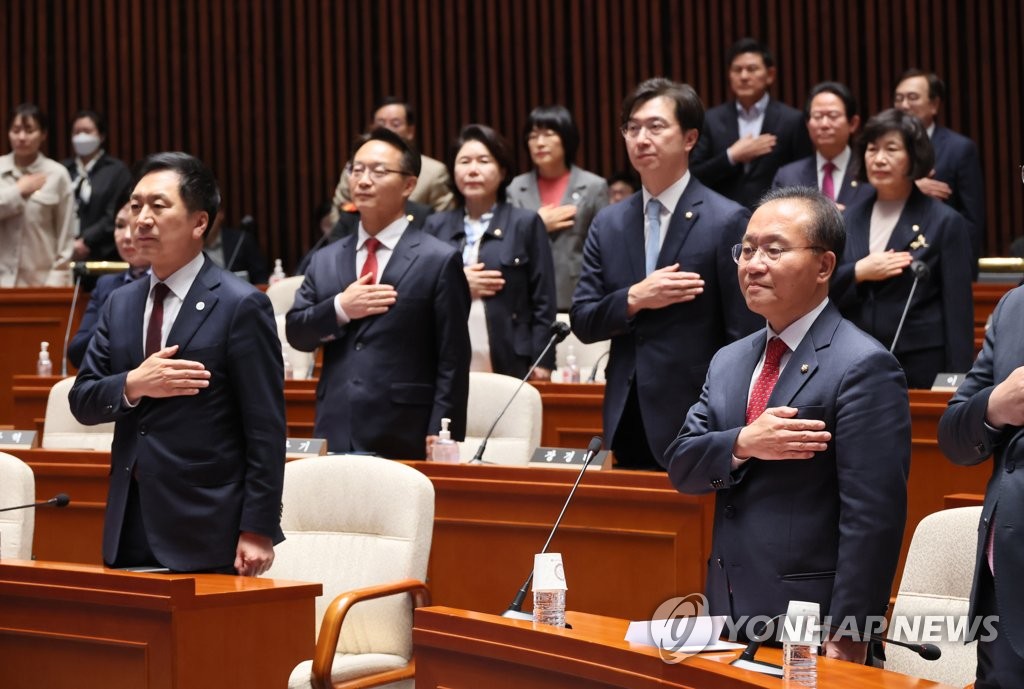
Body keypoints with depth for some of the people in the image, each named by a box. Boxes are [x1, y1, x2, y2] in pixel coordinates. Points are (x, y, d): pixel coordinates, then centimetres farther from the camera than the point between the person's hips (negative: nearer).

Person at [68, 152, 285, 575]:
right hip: (128, 533, 6)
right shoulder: (120, 305, 13)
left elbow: (265, 429, -9)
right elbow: (81, 401, 10)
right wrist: (132, 385, -11)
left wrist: (258, 531, -13)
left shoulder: (241, 306, -7)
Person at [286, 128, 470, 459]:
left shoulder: (438, 261, -1)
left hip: (403, 441, -4)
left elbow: (452, 363, -3)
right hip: (334, 436, 4)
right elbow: (295, 333, 11)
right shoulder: (325, 261, 15)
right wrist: (339, 308, -8)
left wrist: (441, 443, -10)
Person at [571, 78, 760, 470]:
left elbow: (744, 335, -7)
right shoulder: (608, 225, 10)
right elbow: (582, 323, 8)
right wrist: (633, 299, -12)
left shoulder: (727, 221, -6)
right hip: (627, 424, 5)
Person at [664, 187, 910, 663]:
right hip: (729, 615, 7)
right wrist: (742, 444, -15)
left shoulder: (864, 368, -12)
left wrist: (846, 638, -19)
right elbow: (680, 466, 5)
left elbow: (872, 517, -17)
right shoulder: (728, 363, 13)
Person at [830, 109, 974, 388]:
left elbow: (959, 312, -4)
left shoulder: (945, 223, -1)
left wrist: (956, 383, -10)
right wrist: (858, 273, -11)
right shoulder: (848, 220, 11)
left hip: (921, 368, -3)